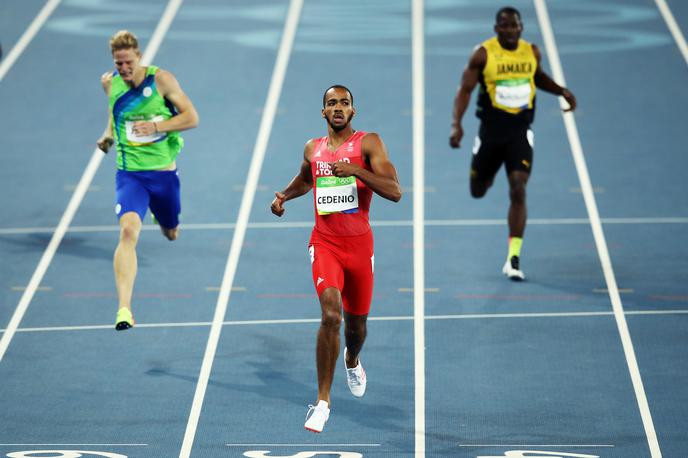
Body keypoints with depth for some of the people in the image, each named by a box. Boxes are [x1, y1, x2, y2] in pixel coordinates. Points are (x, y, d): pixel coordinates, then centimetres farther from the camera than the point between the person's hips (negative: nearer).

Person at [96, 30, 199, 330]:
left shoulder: (161, 80, -11)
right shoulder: (110, 82, -1)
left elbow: (191, 117, -10)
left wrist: (155, 127, -22)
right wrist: (109, 133, 7)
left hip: (163, 172, 1)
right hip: (129, 173, 0)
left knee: (171, 233, 21)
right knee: (128, 230, -26)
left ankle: (160, 217, 63)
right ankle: (124, 309, -34)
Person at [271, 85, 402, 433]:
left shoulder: (368, 143, -5)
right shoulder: (312, 149, 7)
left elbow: (394, 192, -16)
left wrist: (356, 170, -26)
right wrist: (283, 195, 12)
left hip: (359, 244, 0)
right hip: (325, 243, 0)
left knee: (356, 322, 15)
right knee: (331, 314, -21)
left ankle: (352, 361, 53)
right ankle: (322, 402, -18)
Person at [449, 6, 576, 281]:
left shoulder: (532, 52, 2)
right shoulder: (483, 54, -9)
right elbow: (465, 89, -10)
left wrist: (561, 91, 11)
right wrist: (457, 124, -22)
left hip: (521, 132, 1)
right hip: (491, 130, -1)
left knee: (518, 191, -14)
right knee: (478, 191, 14)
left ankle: (514, 257, -12)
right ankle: (488, 173, 55)